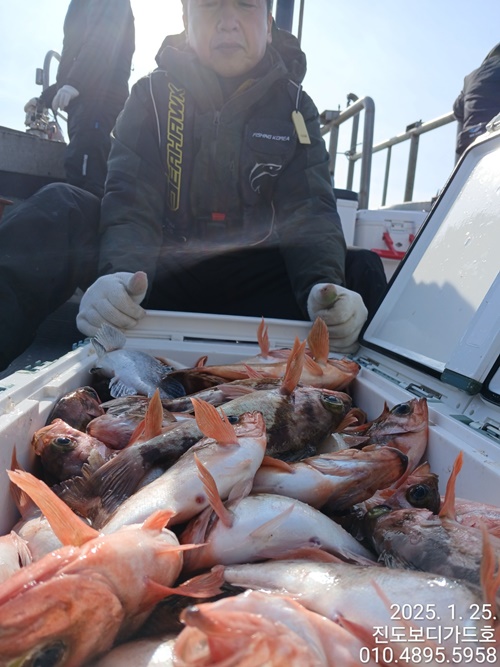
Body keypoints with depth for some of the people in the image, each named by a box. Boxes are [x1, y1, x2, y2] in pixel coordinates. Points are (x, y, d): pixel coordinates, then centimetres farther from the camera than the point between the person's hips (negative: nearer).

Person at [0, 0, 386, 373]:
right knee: (61, 208, -22)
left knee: (363, 274, -25)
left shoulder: (294, 106, 5)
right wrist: (120, 273, -34)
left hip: (252, 287, 1)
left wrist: (324, 283, -31)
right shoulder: (154, 94, 3)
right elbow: (132, 202, -11)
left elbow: (310, 209, -9)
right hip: (163, 276, 0)